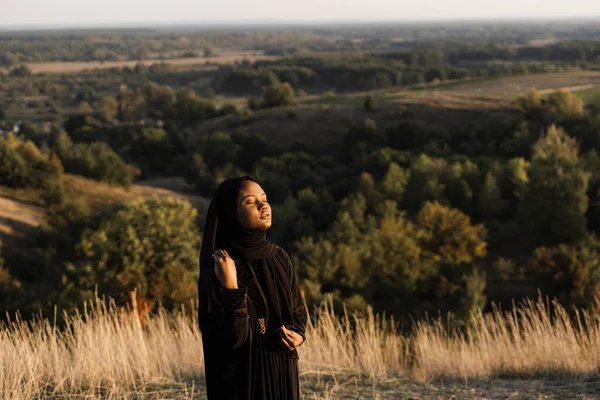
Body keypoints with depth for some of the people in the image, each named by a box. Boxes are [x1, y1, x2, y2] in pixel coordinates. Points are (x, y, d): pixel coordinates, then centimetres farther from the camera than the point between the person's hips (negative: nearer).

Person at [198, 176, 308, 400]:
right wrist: (230, 286, -30)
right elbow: (232, 337, -20)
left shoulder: (279, 258, 4)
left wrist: (297, 335, -6)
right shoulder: (217, 268, -15)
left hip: (283, 375, 6)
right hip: (241, 379, -6)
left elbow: (298, 310, 15)